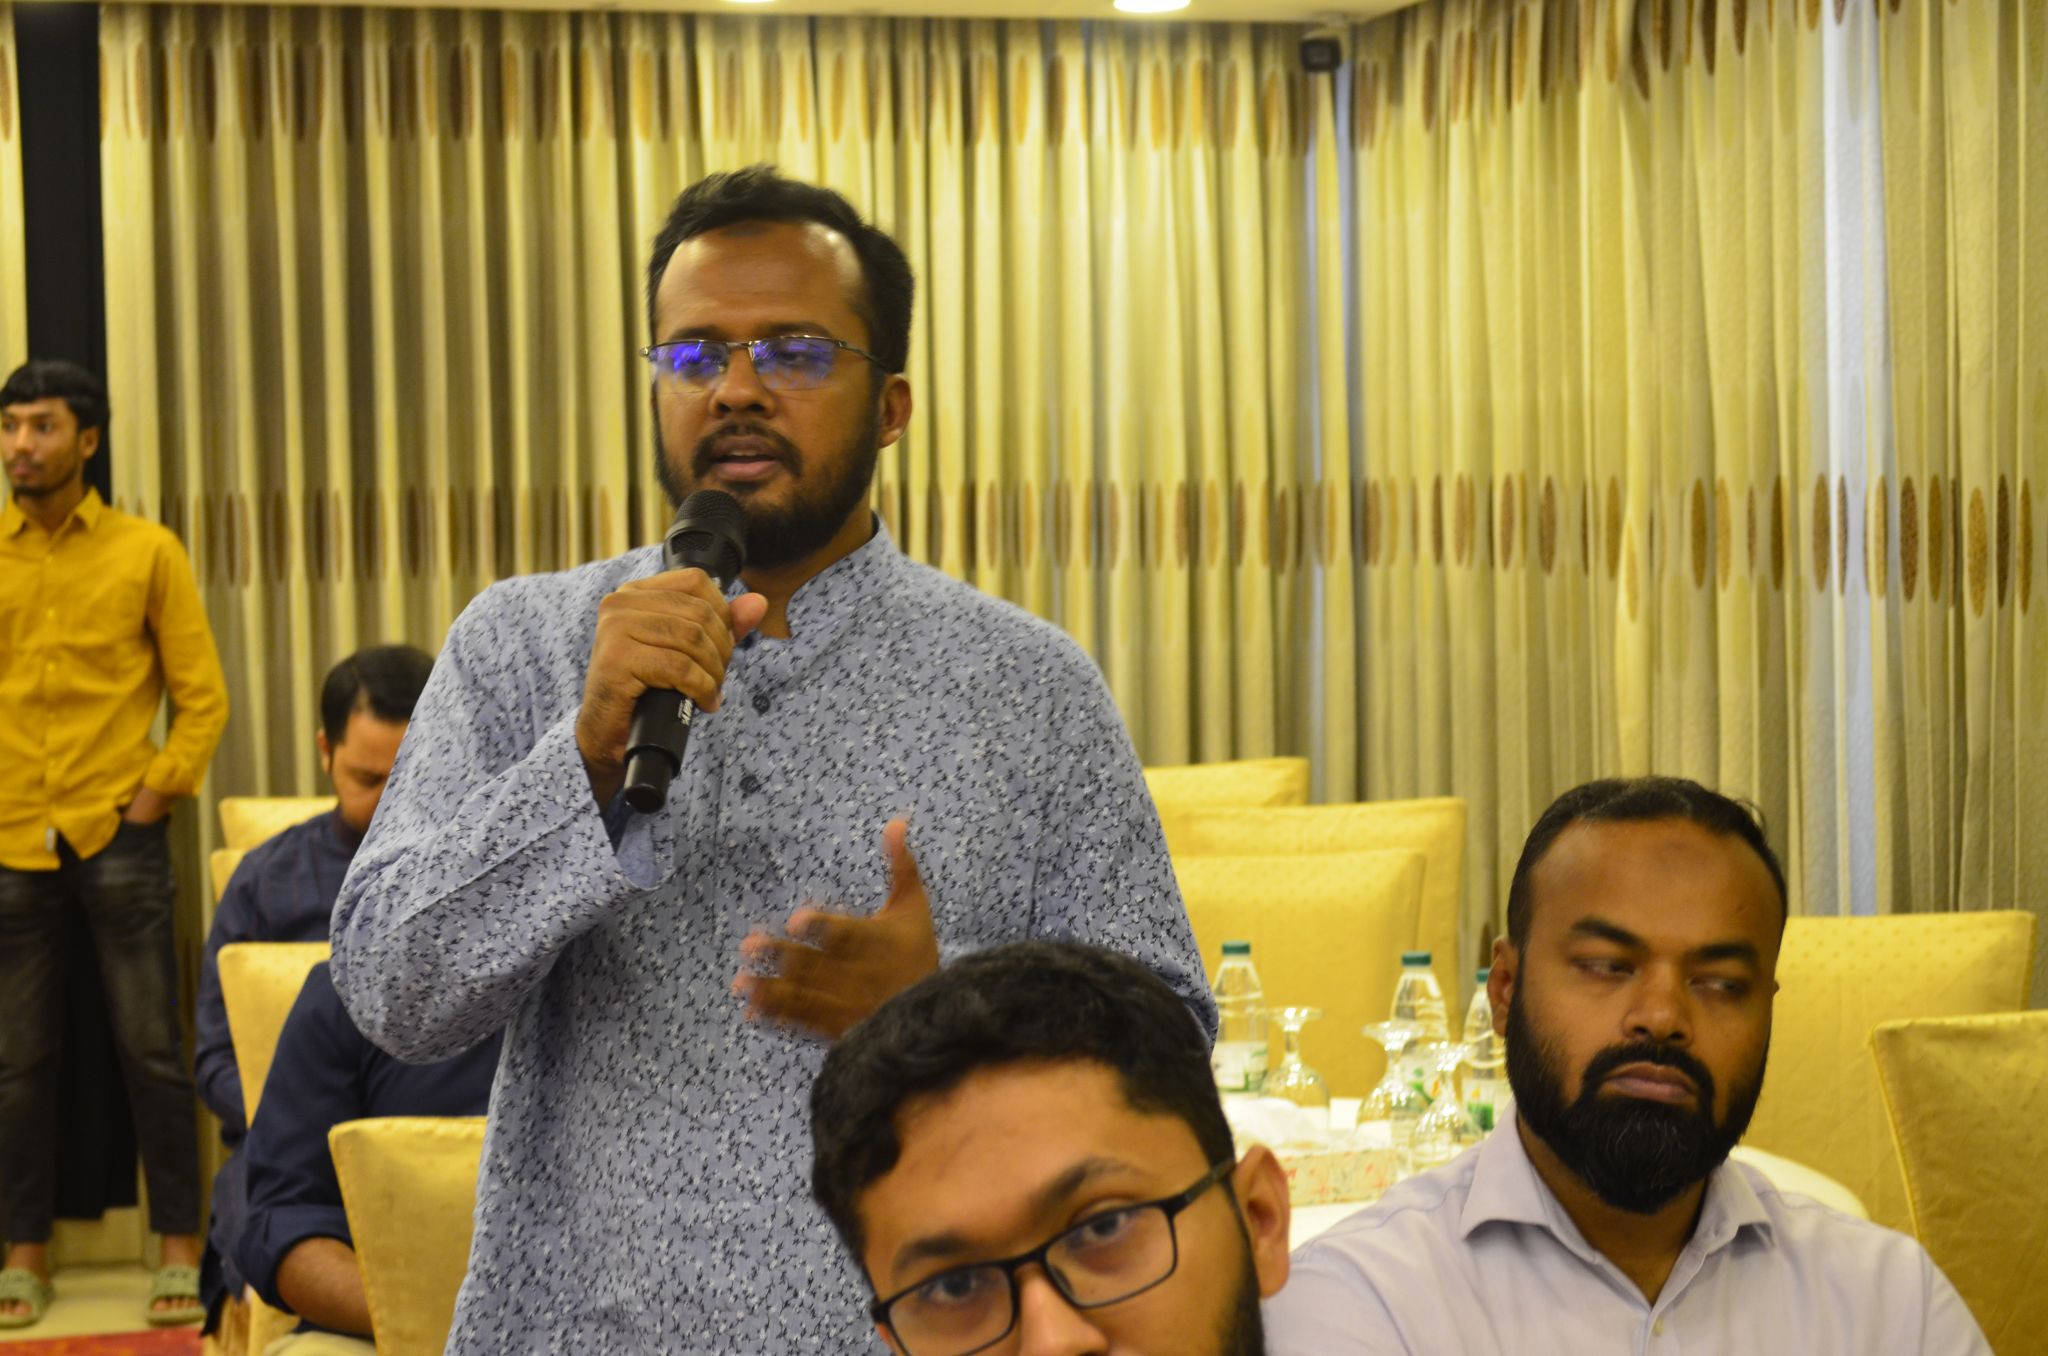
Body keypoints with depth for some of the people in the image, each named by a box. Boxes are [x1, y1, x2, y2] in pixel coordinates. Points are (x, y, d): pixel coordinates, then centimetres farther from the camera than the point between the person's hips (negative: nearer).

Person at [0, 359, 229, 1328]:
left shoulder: (146, 552, 3)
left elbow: (201, 695, 5)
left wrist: (158, 792, -4)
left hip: (118, 836, -2)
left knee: (152, 1047, 0)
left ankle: (180, 1249, 6)